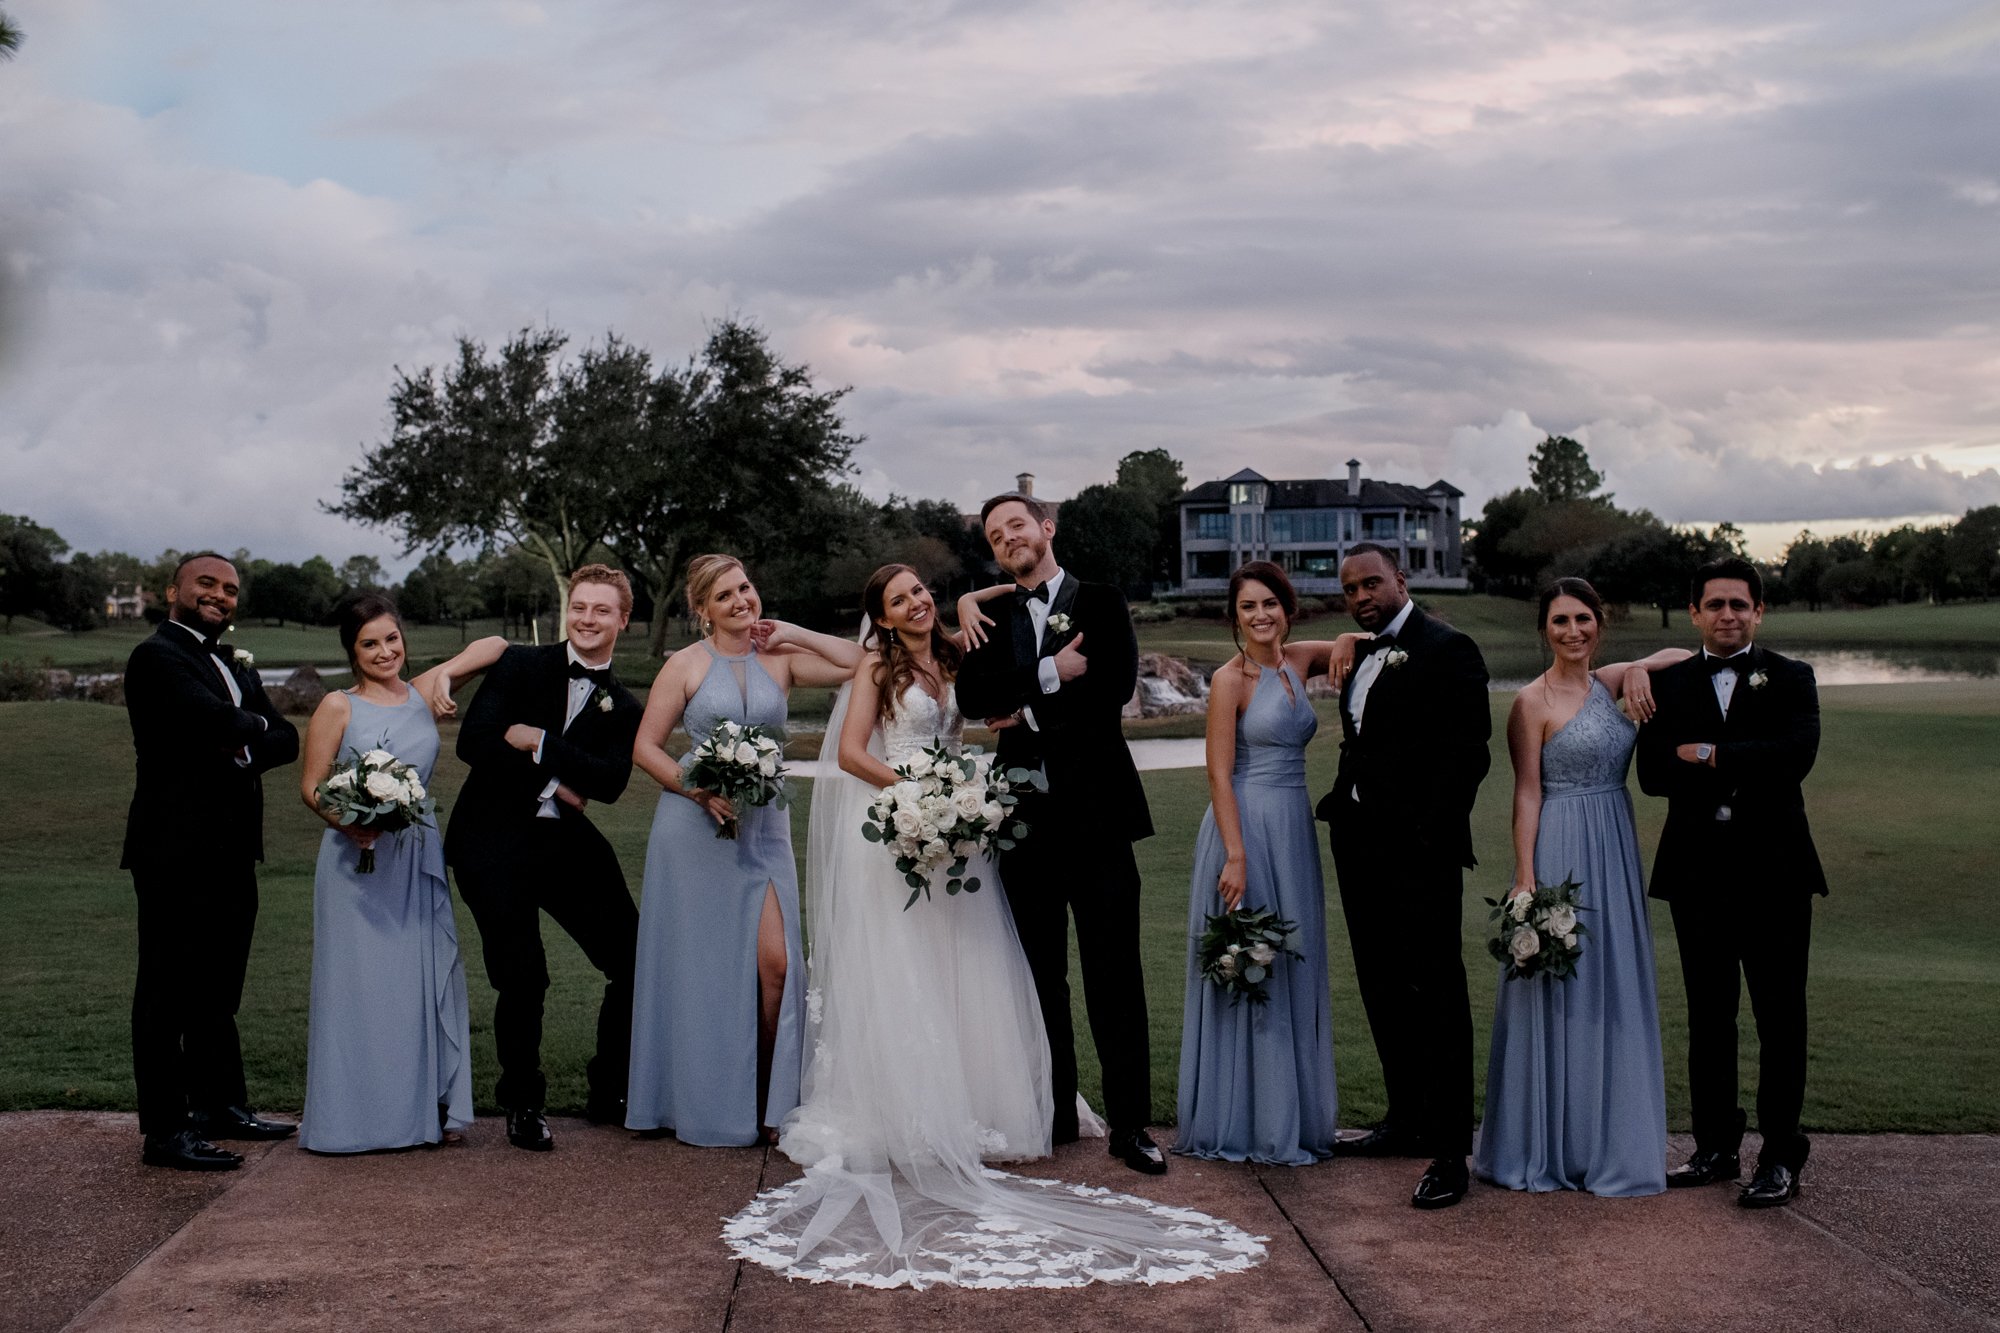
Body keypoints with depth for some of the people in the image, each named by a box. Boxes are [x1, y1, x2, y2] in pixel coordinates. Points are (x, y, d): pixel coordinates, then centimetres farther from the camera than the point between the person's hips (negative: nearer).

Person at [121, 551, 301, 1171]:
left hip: (230, 852, 9)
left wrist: (244, 749, -9)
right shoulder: (158, 656, -10)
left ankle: (221, 1106, 29)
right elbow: (216, 720, -24)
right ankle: (165, 1131, 2)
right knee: (168, 992, -3)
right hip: (177, 853, -9)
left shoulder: (233, 664, 19)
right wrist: (257, 724, -3)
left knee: (218, 990, 18)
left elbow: (285, 738, 12)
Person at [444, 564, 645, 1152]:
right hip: (494, 844, -3)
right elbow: (472, 740, -12)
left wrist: (539, 742, -18)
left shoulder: (624, 709, 8)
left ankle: (609, 1094, 21)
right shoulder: (519, 666, 1)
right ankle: (523, 1105, 13)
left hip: (568, 844, 4)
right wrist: (552, 782, -12)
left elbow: (611, 781, -10)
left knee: (634, 965, 1)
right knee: (522, 978, -9)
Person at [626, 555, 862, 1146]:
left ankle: (769, 1102, 8)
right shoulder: (686, 665, 0)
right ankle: (708, 1108, 16)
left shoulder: (780, 660, 6)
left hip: (764, 828, 2)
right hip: (696, 829, -2)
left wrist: (795, 634, -2)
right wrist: (699, 789, -14)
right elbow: (645, 747, -1)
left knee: (775, 962, -8)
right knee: (703, 965, 3)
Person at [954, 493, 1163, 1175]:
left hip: (1095, 811, -4)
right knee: (1041, 973, 10)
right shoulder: (994, 620, 14)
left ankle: (1130, 1123, 1)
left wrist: (1028, 711, -8)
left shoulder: (1101, 603, 4)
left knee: (1114, 973, -4)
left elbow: (1117, 684, -12)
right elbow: (973, 694, -4)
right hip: (1025, 813, 4)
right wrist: (1050, 674, -16)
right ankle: (1055, 1113, 19)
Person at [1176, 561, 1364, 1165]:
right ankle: (1243, 1123, 10)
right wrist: (1236, 856, -20)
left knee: (1291, 973, 12)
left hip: (1294, 831, 7)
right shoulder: (1230, 679, -10)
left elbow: (1356, 639, 24)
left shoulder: (1299, 660, 7)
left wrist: (1345, 643, 0)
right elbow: (1219, 774, -14)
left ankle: (1289, 1116, 23)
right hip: (1245, 827, -7)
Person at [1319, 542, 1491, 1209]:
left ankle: (1449, 1149, -1)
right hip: (1362, 850, 9)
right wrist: (1340, 805, 8)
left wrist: (1432, 840, -19)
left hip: (1419, 854, -8)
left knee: (1435, 998, -5)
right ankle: (1405, 1120, 26)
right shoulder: (1362, 658, 17)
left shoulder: (1447, 650, -8)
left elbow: (1467, 753, -14)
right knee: (1384, 993, 14)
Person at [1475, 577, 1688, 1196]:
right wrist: (1525, 880, -15)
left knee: (1612, 995, 11)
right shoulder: (1533, 701, -8)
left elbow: (1683, 654, 20)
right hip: (1560, 851, -7)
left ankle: (1604, 1144, 21)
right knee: (1555, 992, 0)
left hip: (1614, 852, 7)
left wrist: (1640, 668, -1)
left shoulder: (1608, 683, 9)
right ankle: (1546, 1148, 10)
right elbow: (1527, 794, -10)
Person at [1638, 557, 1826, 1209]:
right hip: (1697, 872, 3)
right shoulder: (1667, 684, 8)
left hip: (1773, 870, -3)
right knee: (1708, 1016, 11)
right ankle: (1716, 1147, 21)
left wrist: (1710, 755, -13)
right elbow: (1651, 773, -4)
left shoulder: (1790, 679, 3)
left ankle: (1781, 1156, 9)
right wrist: (1740, 773, -15)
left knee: (1780, 1018, 1)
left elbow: (1796, 754, -16)